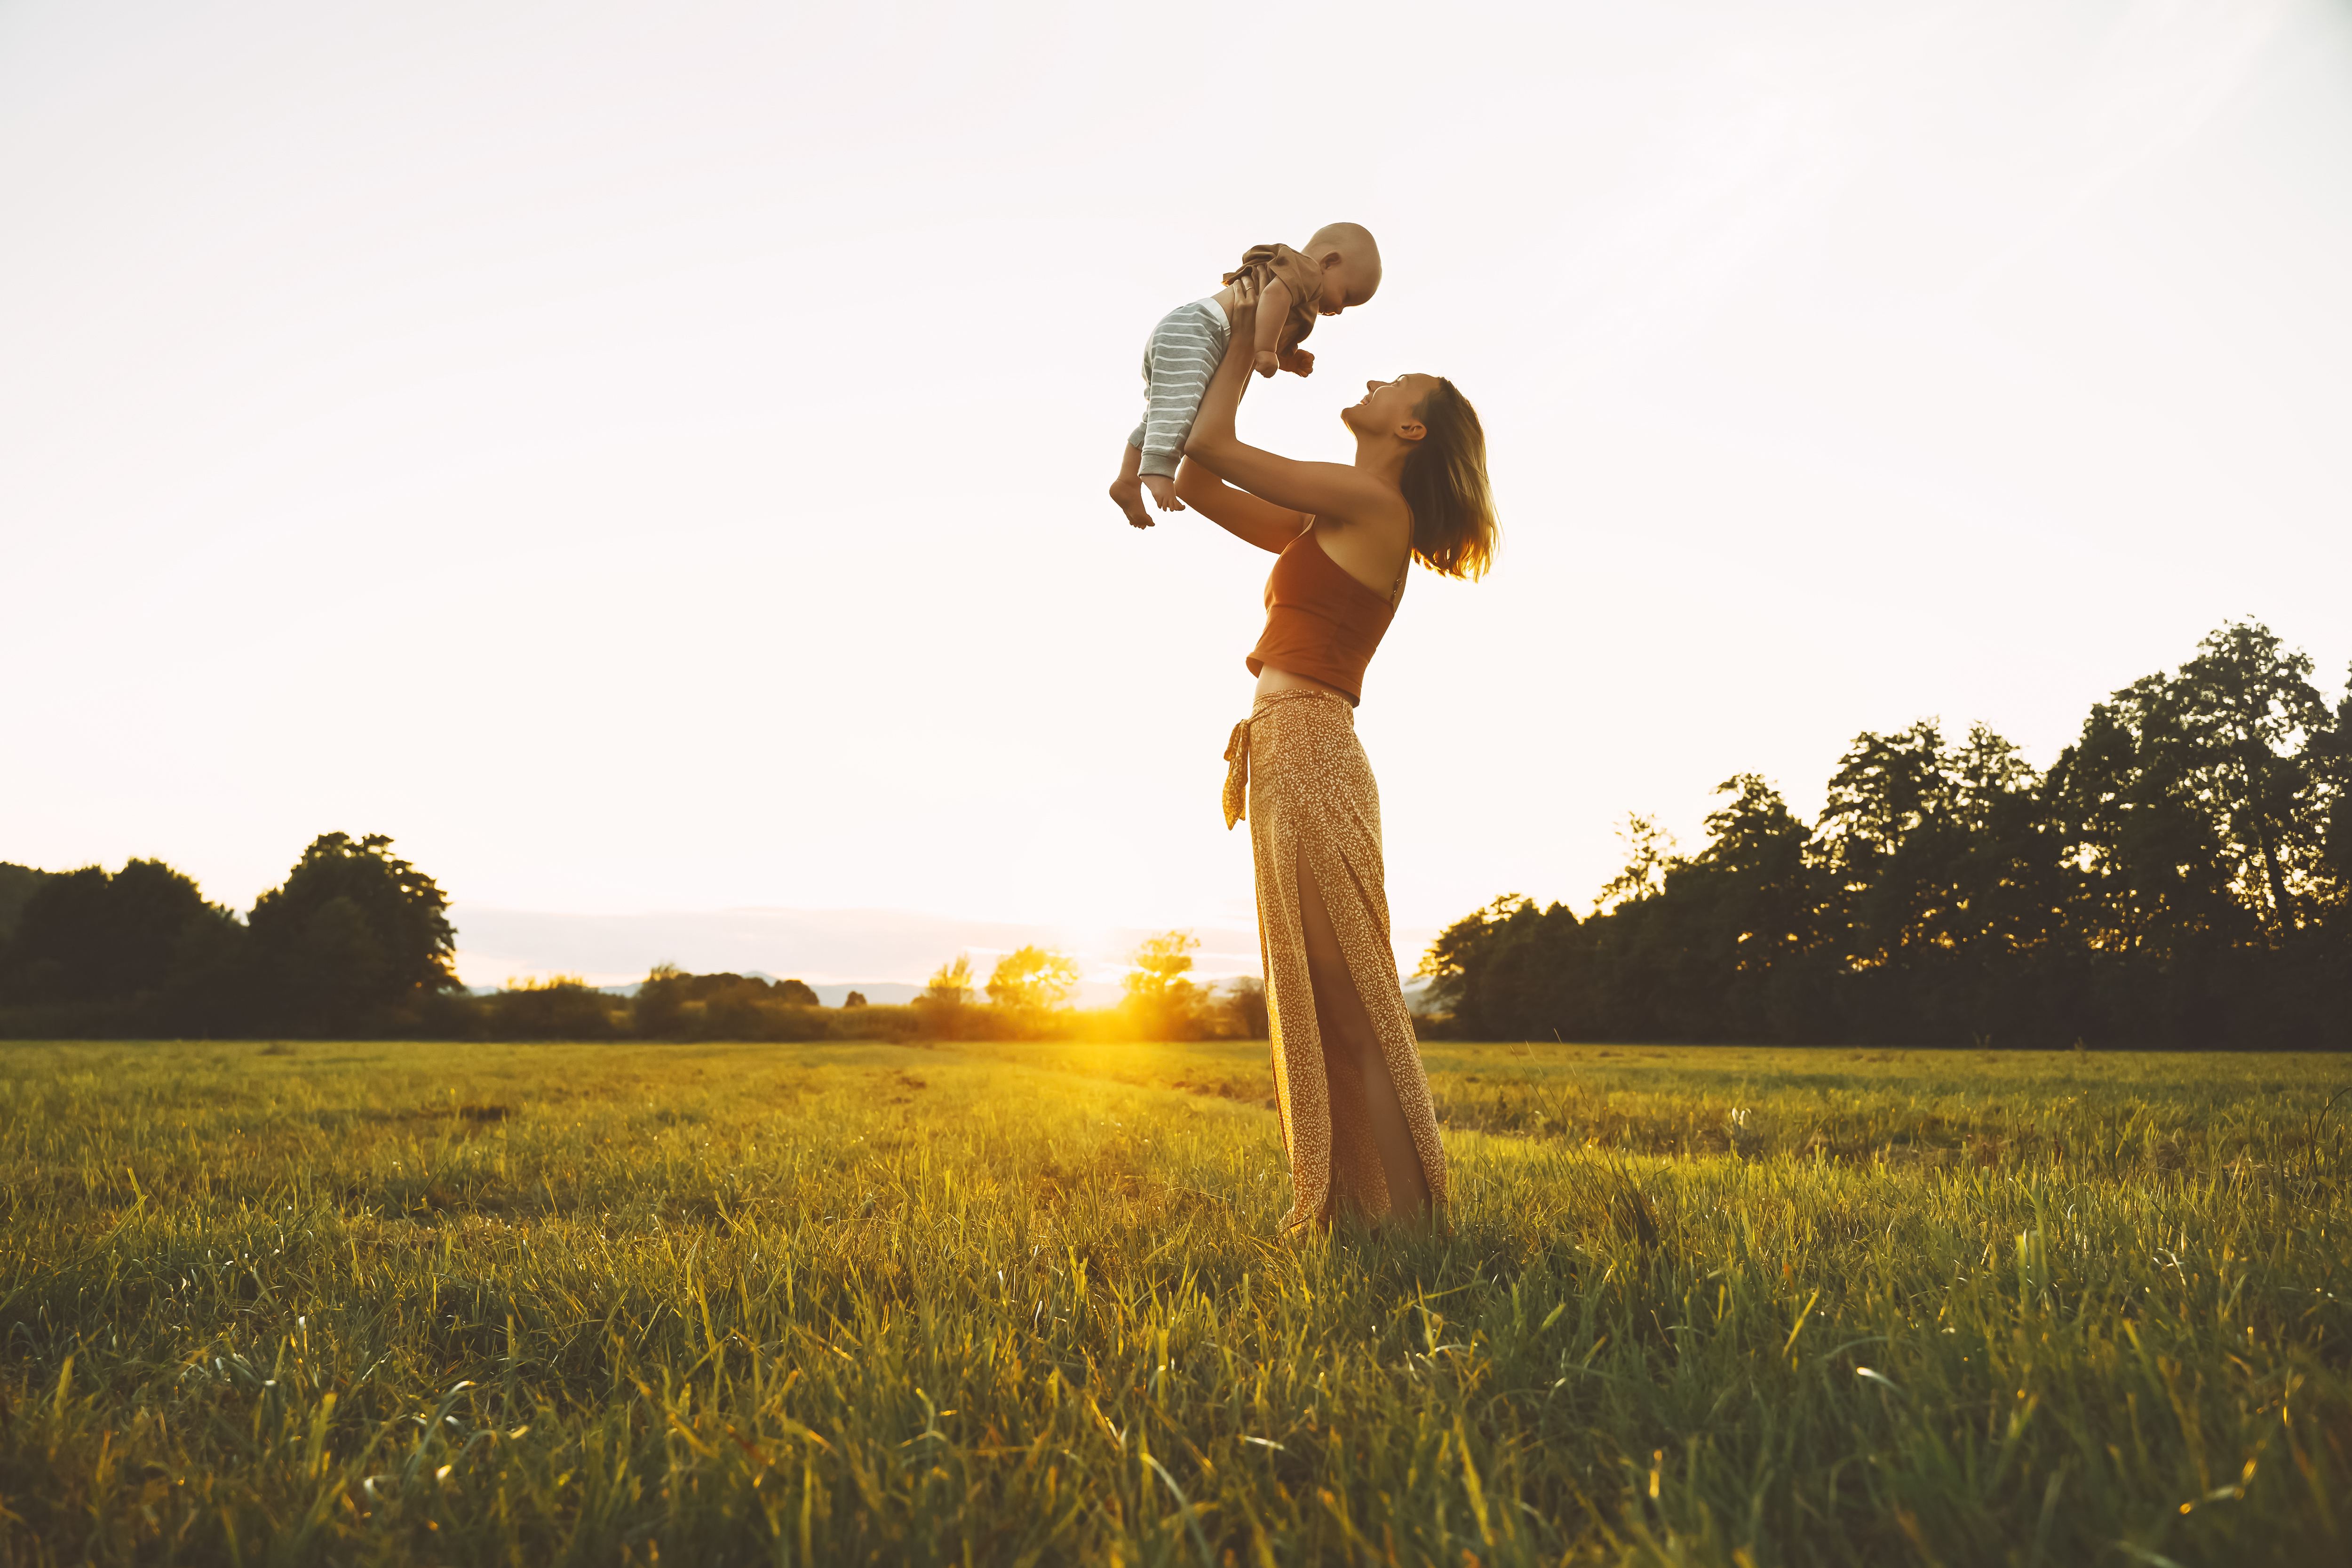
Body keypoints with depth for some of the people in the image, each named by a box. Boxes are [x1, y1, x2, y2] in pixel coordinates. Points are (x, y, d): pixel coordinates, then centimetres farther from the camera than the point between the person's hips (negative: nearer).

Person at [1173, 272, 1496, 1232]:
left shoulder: (1368, 501, -5)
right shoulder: (1331, 524, 20)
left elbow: (1209, 446, -4)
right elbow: (1195, 483, 24)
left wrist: (1244, 339, 12)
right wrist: (1239, 342, 26)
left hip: (1306, 753, -10)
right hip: (1295, 760, 10)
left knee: (1348, 1004, -9)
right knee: (1319, 1004, 10)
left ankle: (1405, 1216, -4)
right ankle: (1351, 1207, 15)